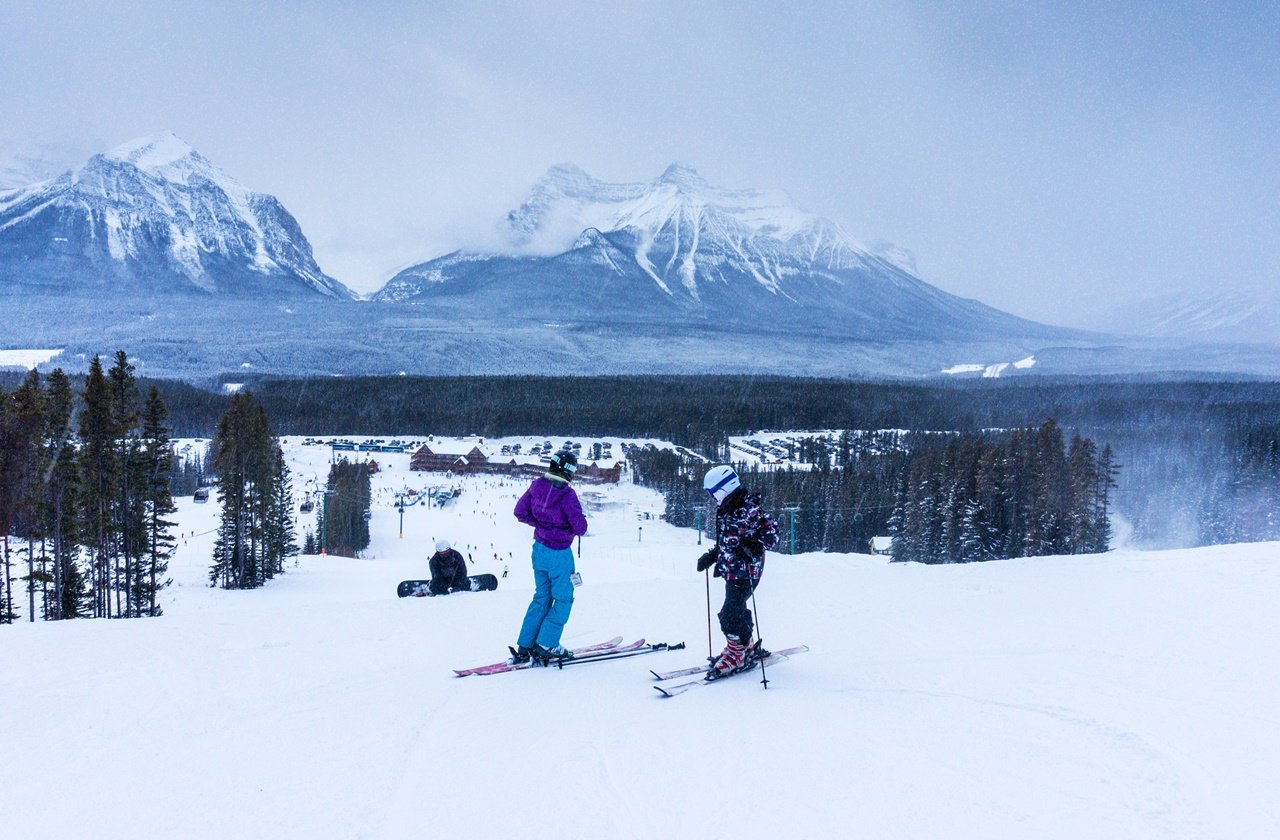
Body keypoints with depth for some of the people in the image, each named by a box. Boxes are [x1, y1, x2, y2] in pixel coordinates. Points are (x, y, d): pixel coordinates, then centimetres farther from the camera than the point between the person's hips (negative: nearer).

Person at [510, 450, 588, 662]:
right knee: (563, 599, 10)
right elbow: (580, 528, -20)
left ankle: (525, 646, 19)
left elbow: (520, 512, 6)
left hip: (539, 549, 7)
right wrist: (580, 521, 1)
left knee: (542, 596, 18)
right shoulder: (567, 494, -21)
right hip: (559, 553, -7)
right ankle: (546, 644, 10)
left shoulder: (537, 485, -2)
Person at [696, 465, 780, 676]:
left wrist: (751, 547, -30)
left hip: (745, 573, -9)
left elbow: (772, 534, -17)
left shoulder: (749, 510, -17)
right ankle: (746, 649, 31)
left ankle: (736, 653, 5)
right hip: (731, 571, 9)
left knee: (730, 614, -10)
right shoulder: (724, 511, 11)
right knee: (737, 611, 16)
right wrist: (710, 556, 15)